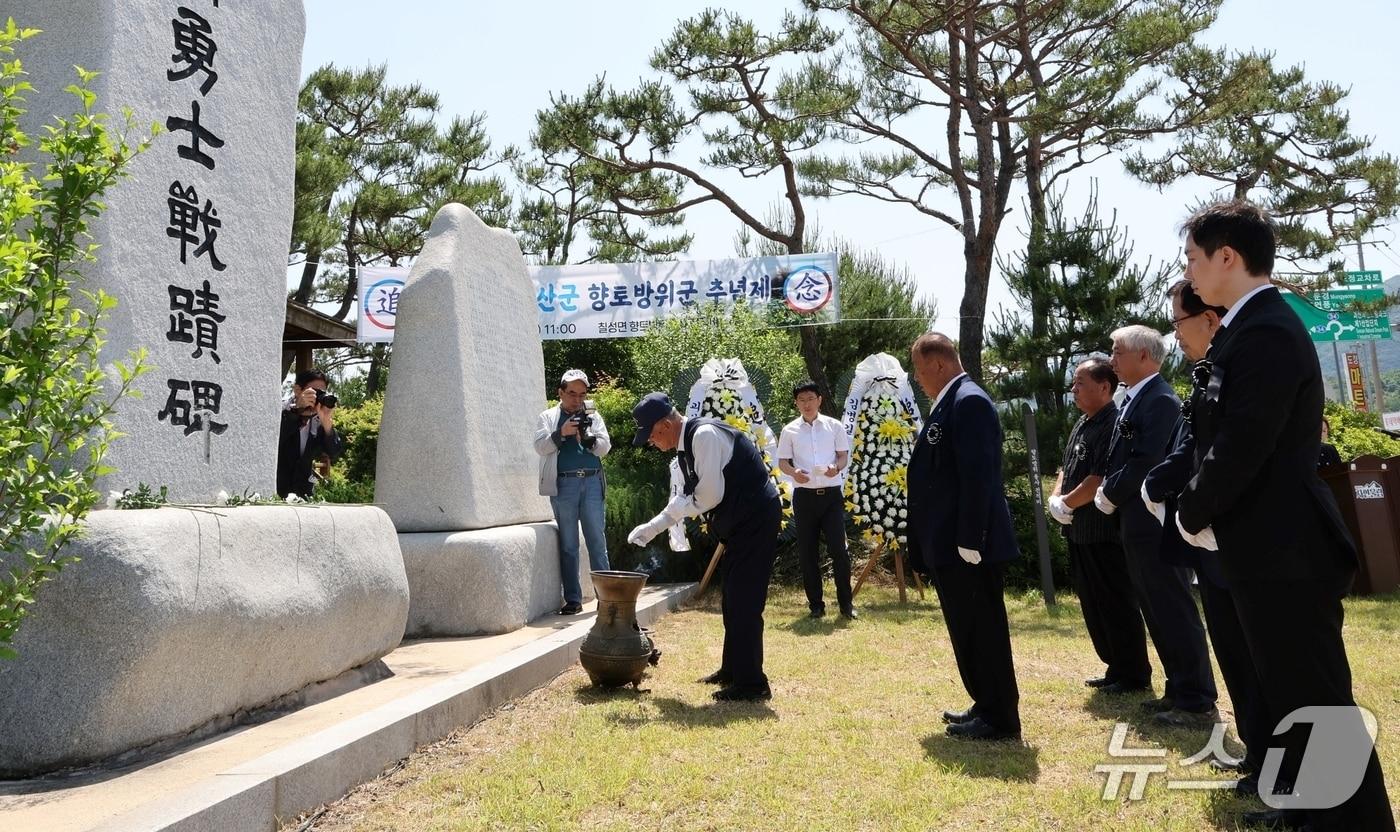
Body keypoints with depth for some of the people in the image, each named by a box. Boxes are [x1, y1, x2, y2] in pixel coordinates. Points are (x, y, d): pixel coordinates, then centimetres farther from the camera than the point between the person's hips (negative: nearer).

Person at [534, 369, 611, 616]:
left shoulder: (593, 417, 15)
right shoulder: (548, 417, 11)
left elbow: (605, 447, 5)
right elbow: (540, 446, -1)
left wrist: (587, 437, -14)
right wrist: (561, 433, -17)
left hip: (592, 482, 1)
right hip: (563, 484, -1)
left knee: (597, 540, 2)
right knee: (568, 544, 3)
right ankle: (573, 599, 7)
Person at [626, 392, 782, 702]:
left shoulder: (704, 435, -20)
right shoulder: (687, 444, 9)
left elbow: (710, 495, -23)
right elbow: (688, 497, 16)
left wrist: (676, 509, -6)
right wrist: (651, 528, 10)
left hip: (756, 518, -10)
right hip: (741, 521, 10)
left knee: (744, 601, -7)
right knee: (734, 598, 18)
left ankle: (751, 684, 3)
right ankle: (733, 670, 32)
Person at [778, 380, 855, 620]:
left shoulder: (834, 426, 4)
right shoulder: (789, 430, 5)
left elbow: (844, 455, 6)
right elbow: (782, 462, 6)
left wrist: (836, 468, -16)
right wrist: (794, 472, -16)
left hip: (831, 493, -1)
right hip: (804, 495, 1)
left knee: (838, 549, -4)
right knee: (807, 551, 4)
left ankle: (845, 602, 8)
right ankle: (815, 604, 15)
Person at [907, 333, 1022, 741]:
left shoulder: (969, 401, -15)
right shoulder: (951, 402, 15)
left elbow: (977, 476, -22)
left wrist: (969, 541, -23)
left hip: (968, 546, -10)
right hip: (950, 545, 10)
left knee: (983, 631, 1)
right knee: (968, 630, 18)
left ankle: (1000, 719, 13)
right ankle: (986, 707, 30)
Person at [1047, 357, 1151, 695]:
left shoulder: (1114, 424, -17)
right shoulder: (1082, 424, 14)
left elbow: (1100, 478, -23)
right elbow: (1067, 468, 19)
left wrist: (1066, 504, -13)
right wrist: (1055, 498, 1)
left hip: (1105, 532, -10)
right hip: (1080, 531, 10)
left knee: (1117, 605, 1)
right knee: (1093, 606, 16)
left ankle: (1135, 675, 14)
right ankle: (1116, 669, 28)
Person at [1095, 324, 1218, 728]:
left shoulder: (1160, 400, -15)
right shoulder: (1132, 400, 15)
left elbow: (1144, 461, -22)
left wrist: (1110, 495, -10)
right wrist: (1109, 491, 2)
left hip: (1154, 522, -10)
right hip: (1137, 522, 10)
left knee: (1176, 612, -2)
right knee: (1158, 614, 16)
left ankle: (1199, 703, 7)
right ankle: (1180, 691, 26)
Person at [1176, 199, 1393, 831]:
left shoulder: (1265, 333, -21)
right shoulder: (1252, 328, 11)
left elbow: (1239, 450, -24)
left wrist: (1192, 515, -9)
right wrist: (1201, 509, 7)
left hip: (1284, 553, -10)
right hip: (1271, 548, 10)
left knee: (1317, 702, 2)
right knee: (1292, 694, 22)